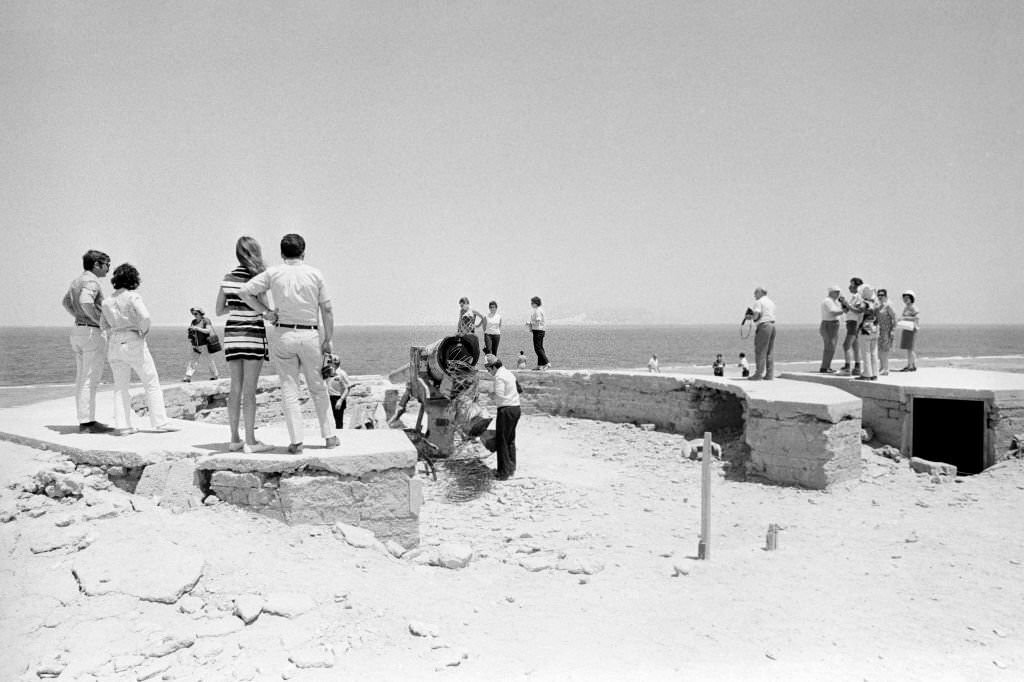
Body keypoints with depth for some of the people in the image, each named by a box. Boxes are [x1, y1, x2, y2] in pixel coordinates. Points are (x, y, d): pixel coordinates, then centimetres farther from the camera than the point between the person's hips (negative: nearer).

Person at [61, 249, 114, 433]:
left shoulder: (76, 281, 17)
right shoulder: (91, 281, -13)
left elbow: (66, 302, 30)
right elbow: (86, 302, -30)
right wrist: (99, 321, -18)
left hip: (77, 330, 10)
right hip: (93, 333, -10)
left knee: (82, 379, 9)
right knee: (90, 379, -8)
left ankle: (85, 421, 13)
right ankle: (87, 422, -8)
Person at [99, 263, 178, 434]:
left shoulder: (107, 301, 9)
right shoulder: (133, 296, -9)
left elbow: (104, 324, 18)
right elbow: (145, 316, -22)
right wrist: (143, 331, -6)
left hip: (115, 344, 5)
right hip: (134, 343, -5)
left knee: (120, 387, 11)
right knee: (152, 383, 3)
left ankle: (122, 425, 7)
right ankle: (160, 422, 2)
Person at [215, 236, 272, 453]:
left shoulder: (227, 278, 7)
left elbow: (219, 310, 11)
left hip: (231, 334, 5)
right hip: (253, 334, -5)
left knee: (235, 388, 9)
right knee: (249, 390, -4)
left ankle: (234, 439, 11)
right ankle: (250, 441, -3)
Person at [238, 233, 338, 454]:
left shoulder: (273, 273, 0)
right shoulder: (315, 274, 1)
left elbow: (244, 292, -3)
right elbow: (327, 309, 0)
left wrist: (265, 312, 1)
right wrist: (327, 340, 6)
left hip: (283, 334, 0)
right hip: (310, 335, 1)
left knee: (289, 389, 3)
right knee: (318, 388, 13)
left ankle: (296, 441, -2)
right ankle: (330, 436, 15)